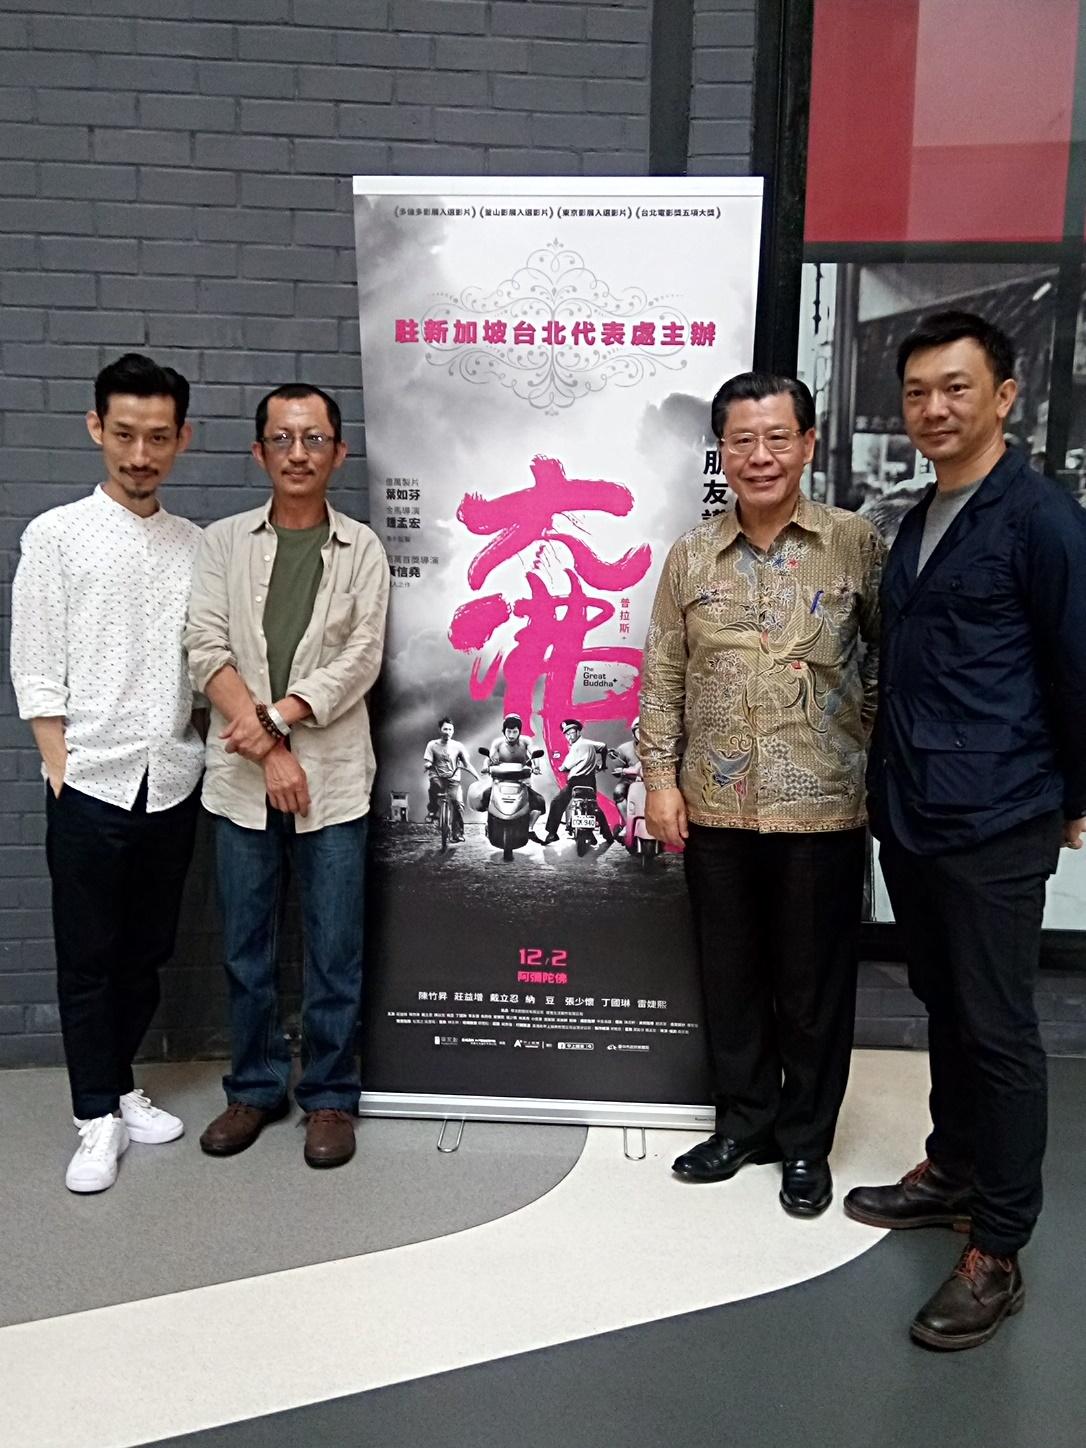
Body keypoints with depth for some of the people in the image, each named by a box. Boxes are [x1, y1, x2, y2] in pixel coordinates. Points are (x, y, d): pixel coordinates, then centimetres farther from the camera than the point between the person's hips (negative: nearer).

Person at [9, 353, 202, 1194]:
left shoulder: (196, 544, 8)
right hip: (90, 781, -3)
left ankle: (117, 1084, 32)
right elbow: (36, 670, -3)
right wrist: (61, 770, -6)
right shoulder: (57, 535, -1)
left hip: (172, 780, 3)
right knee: (88, 958, 6)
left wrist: (211, 743, 1)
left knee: (148, 952, 13)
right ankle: (99, 1117, 19)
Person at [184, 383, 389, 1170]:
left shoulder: (361, 548, 4)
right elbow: (208, 651, -2)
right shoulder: (223, 542, 7)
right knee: (247, 947, 11)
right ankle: (255, 1086, 27)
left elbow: (361, 659, -5)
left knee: (334, 950, 4)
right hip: (241, 777, 2)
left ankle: (330, 1096, 20)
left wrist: (274, 718, -15)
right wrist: (268, 749, -12)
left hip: (333, 776, -1)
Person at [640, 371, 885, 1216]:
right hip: (715, 809, 3)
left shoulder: (856, 545, -2)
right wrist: (661, 777, 1)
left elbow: (894, 660, 2)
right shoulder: (691, 557, 5)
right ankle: (744, 1123, 33)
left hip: (823, 809, -2)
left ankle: (806, 1142, 28)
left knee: (815, 983, 9)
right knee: (731, 978, 14)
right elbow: (663, 679, 6)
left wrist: (870, 751, -5)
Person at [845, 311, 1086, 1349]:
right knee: (944, 1009, 19)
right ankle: (953, 1170, 36)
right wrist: (891, 782, 16)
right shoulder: (916, 521, 13)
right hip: (908, 818, 7)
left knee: (998, 1031, 2)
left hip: (993, 828, -7)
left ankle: (997, 1252, 14)